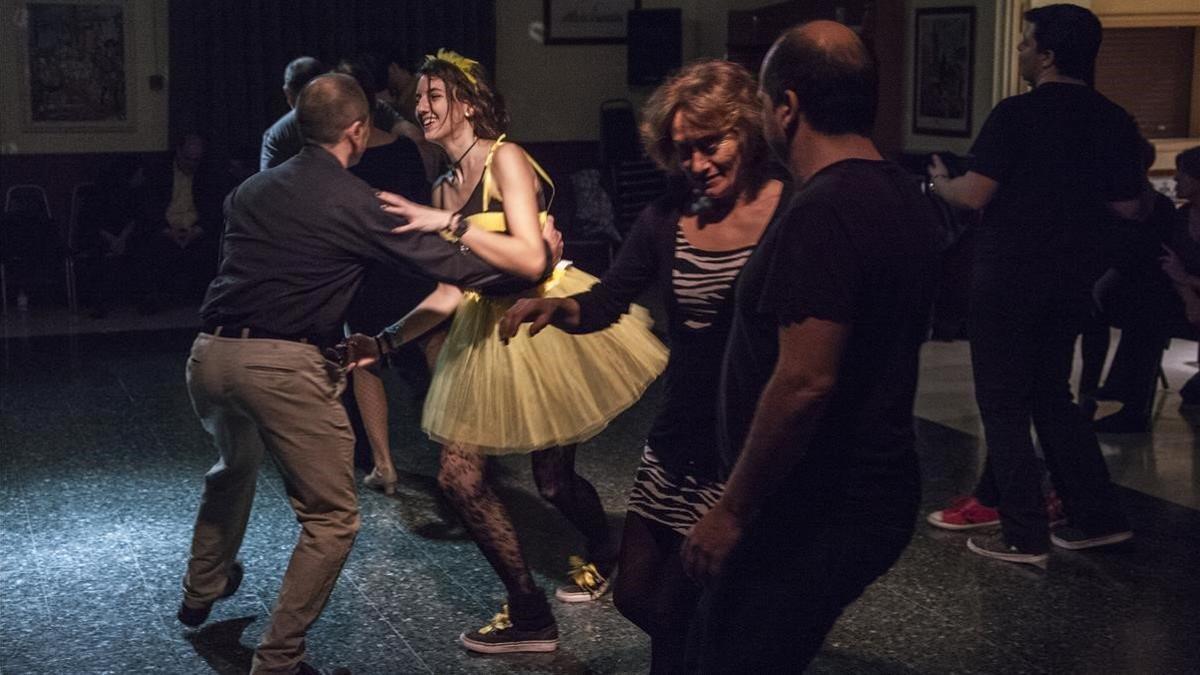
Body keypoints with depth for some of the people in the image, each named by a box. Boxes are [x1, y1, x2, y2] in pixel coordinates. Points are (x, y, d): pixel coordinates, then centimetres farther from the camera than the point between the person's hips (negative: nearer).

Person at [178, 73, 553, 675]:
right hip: (282, 366, -7)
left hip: (210, 354, 8)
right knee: (330, 520, 5)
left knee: (236, 464, 36)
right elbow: (443, 262, -4)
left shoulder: (250, 190, 15)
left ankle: (201, 590, 53)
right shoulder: (353, 202, -5)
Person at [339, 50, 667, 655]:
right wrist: (384, 341, 3)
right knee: (458, 476, 2)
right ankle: (528, 614, 20)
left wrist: (449, 223, -28)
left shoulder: (505, 159, -11)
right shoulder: (445, 188, 10)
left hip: (547, 320, -7)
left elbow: (531, 260, -23)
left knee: (553, 480, 2)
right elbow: (449, 293, 10)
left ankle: (603, 554, 35)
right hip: (487, 331, 7)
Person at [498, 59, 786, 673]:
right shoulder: (667, 218, 3)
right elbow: (606, 304, 4)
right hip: (680, 437, 6)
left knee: (676, 611, 0)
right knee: (636, 595, 15)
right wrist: (556, 306, -16)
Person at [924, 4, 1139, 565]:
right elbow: (1126, 206, 8)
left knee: (1003, 404, 3)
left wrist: (939, 182, 1)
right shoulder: (1115, 122, 4)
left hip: (1009, 278, -6)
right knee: (1049, 396, 19)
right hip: (1071, 280, 6)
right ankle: (1098, 515, 19)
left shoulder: (1018, 114, -14)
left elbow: (975, 195, -19)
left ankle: (1025, 536, 5)